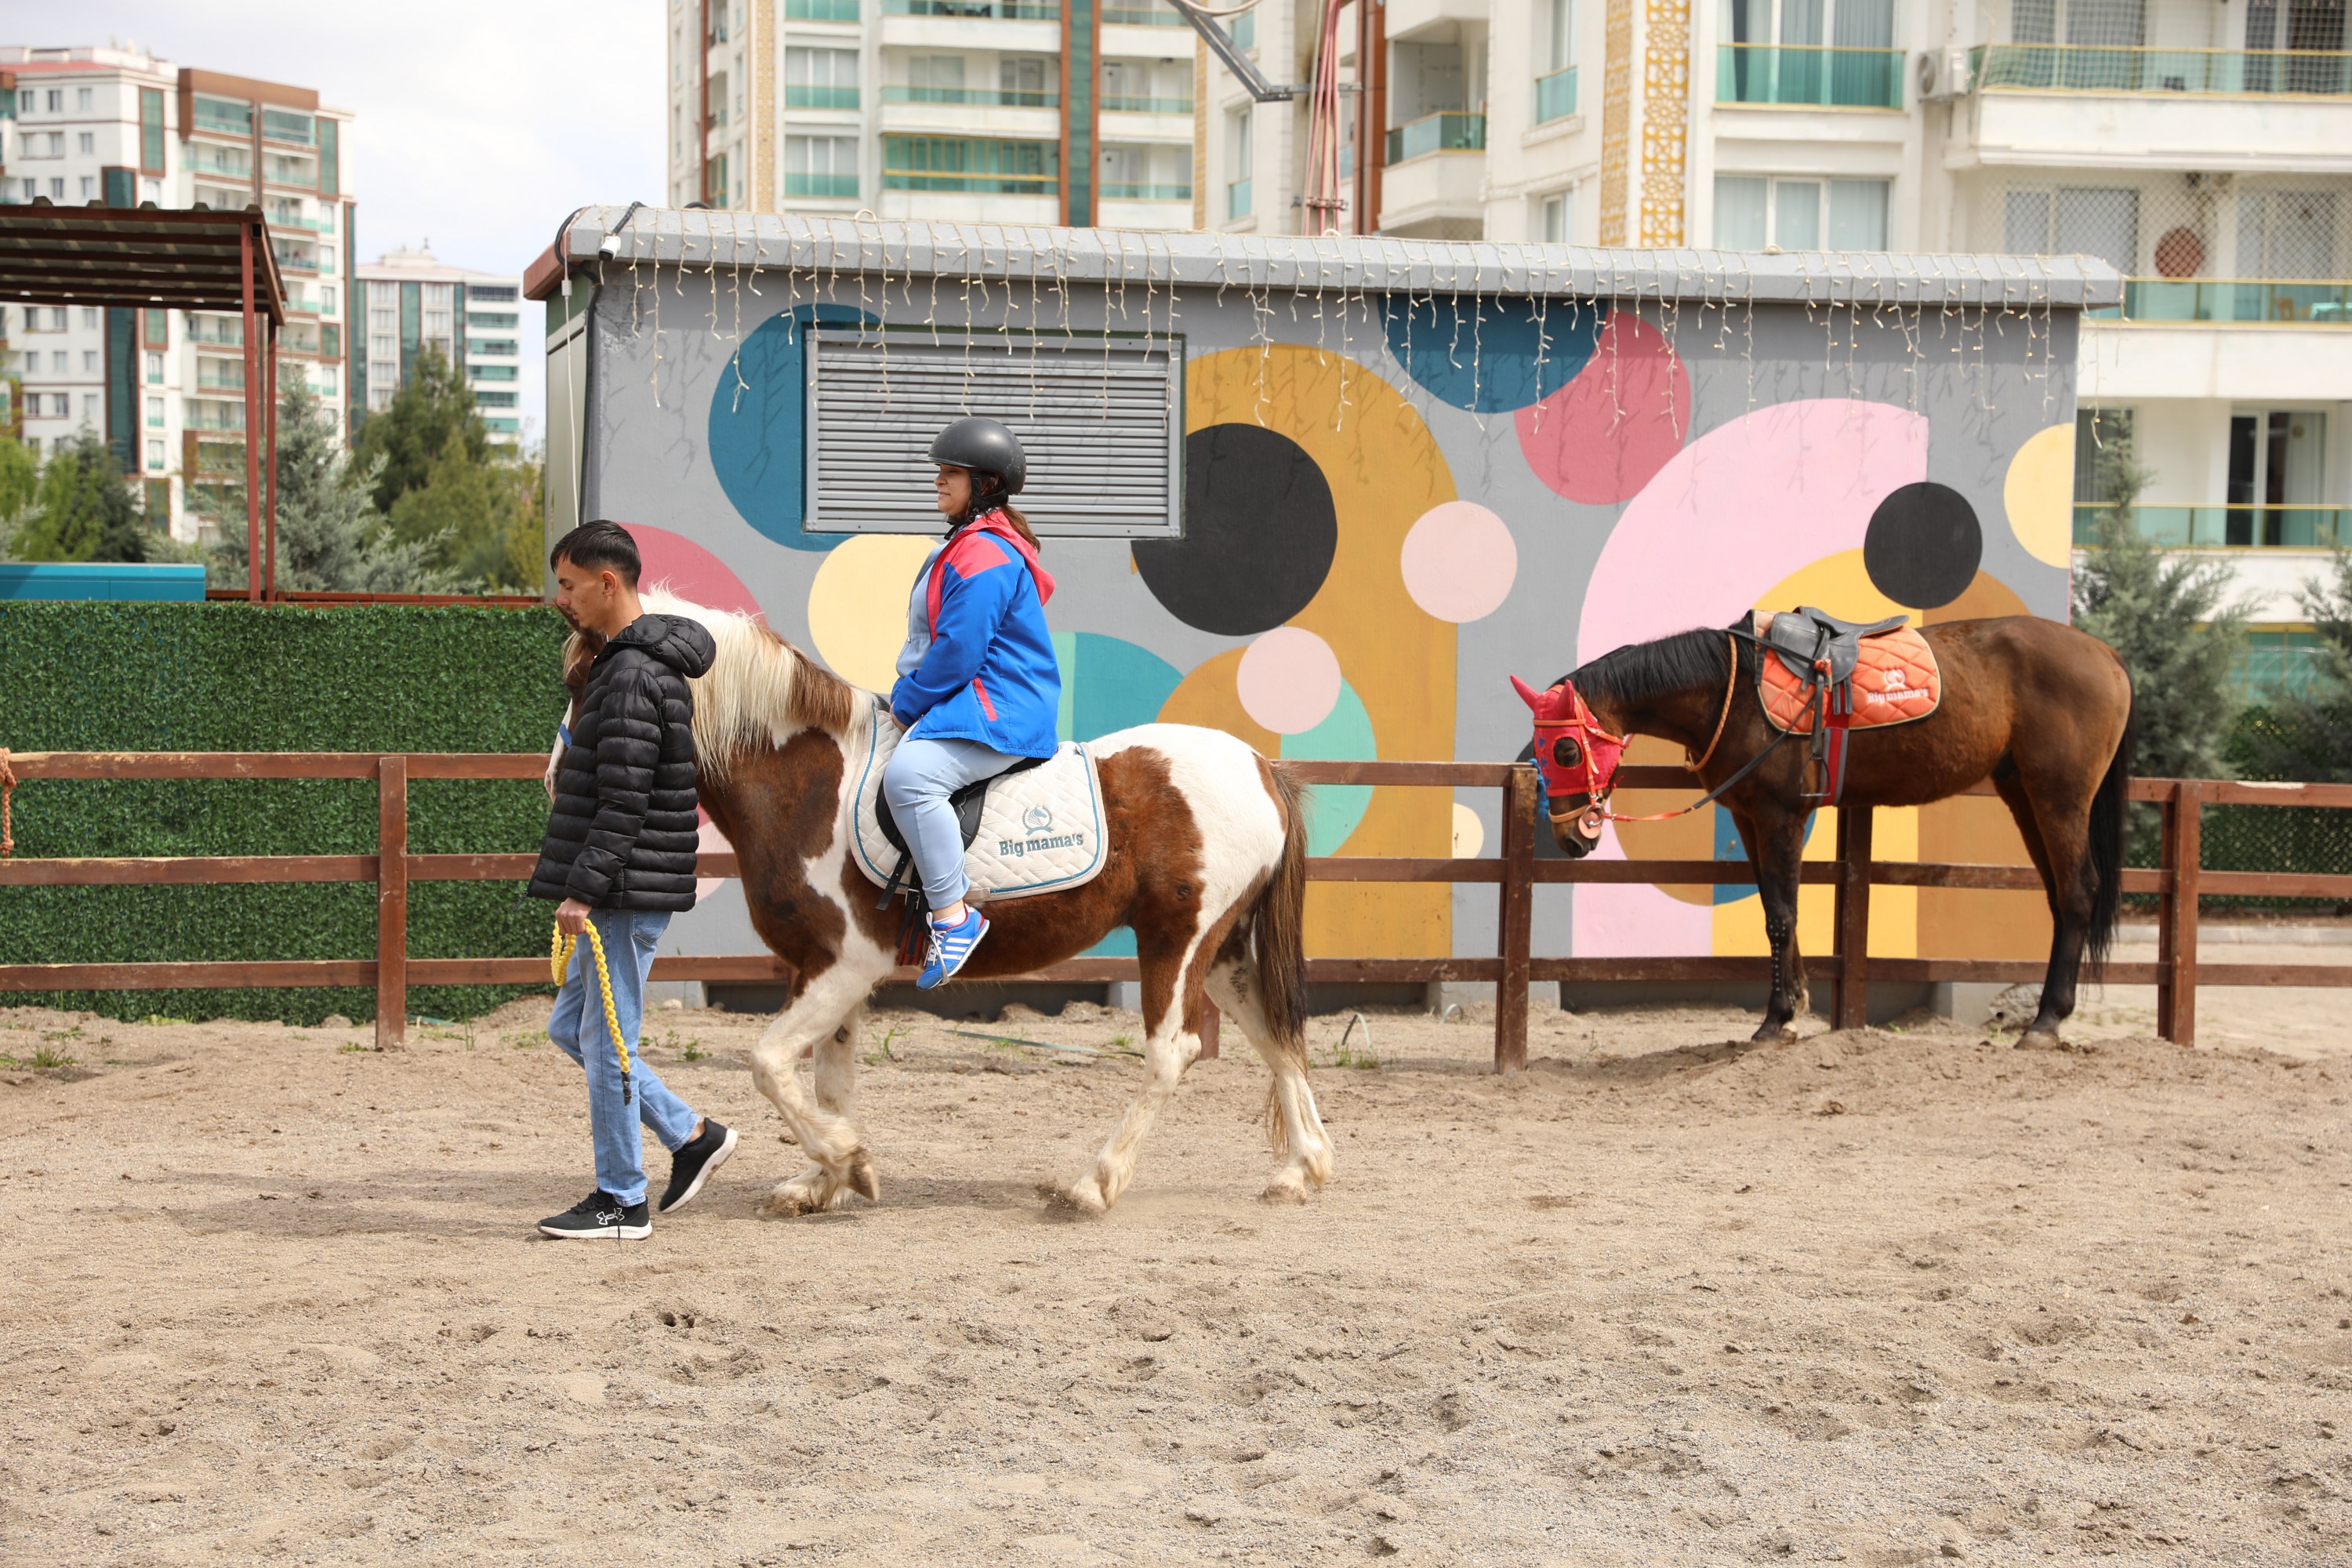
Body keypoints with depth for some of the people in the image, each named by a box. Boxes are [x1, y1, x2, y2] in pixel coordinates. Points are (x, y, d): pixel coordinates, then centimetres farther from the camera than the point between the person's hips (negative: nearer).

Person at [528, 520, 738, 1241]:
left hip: (629, 893, -11)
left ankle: (620, 1202, 7)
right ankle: (691, 1134, 21)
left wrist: (581, 891, -23)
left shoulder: (632, 678, -18)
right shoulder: (635, 662, 15)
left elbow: (623, 804, -23)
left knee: (605, 1041, -2)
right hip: (620, 894, 11)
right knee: (571, 1027, 17)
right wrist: (584, 887, 23)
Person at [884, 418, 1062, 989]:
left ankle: (953, 915, -32)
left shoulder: (985, 558, -18)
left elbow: (956, 655, -22)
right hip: (964, 699, 12)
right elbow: (940, 641, 26)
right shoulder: (967, 545, 18)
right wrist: (907, 697, 15)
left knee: (907, 773, -36)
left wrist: (906, 701, -10)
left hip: (998, 711, -12)